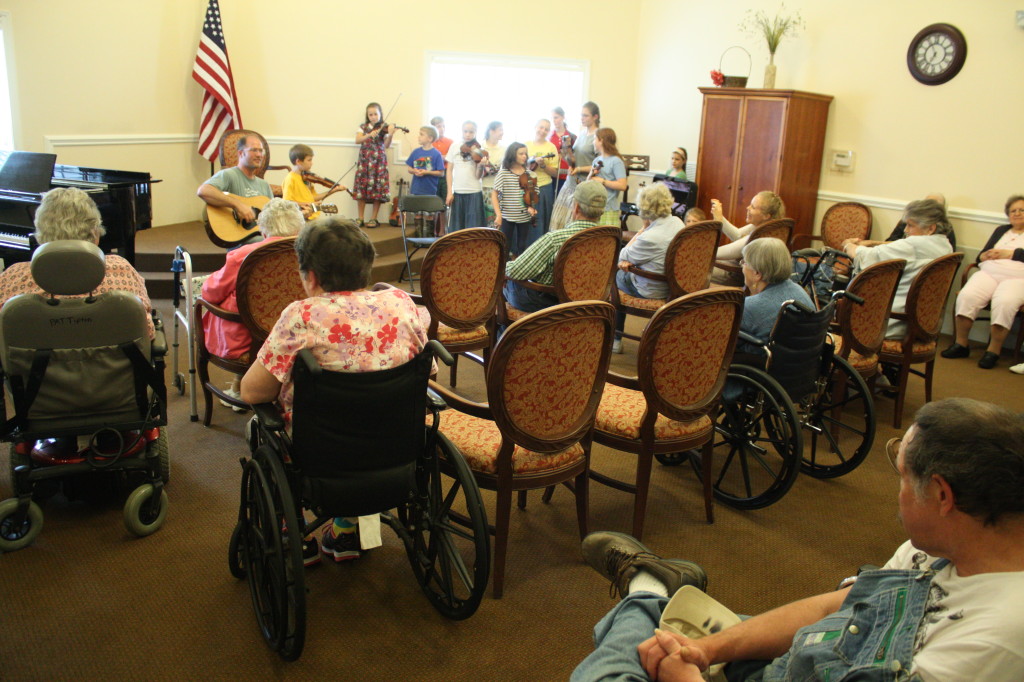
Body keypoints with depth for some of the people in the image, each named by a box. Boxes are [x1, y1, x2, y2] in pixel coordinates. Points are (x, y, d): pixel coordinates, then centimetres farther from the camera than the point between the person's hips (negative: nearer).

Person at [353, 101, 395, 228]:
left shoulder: (384, 128, 2)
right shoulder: (363, 127, 9)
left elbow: (387, 145, -11)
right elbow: (357, 140, -7)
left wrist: (390, 135, -29)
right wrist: (369, 135, -23)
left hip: (379, 162, -2)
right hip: (364, 161, 2)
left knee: (377, 189, -2)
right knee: (361, 189, 0)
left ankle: (374, 219, 7)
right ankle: (360, 218, 8)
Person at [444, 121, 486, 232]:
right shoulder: (454, 147, 5)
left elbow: (478, 176, -6)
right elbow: (449, 170, 7)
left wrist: (481, 165, -26)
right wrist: (449, 192, 1)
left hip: (474, 192, -2)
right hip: (457, 192, 2)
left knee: (474, 227, -2)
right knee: (456, 227, 5)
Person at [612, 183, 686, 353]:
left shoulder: (650, 237, -32)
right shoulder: (677, 222, -6)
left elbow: (623, 257, -13)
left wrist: (643, 229, -11)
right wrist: (629, 260, -8)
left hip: (652, 291, -8)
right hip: (674, 286, 8)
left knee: (615, 275, 19)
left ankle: (616, 339, 26)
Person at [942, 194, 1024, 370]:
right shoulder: (1001, 230, 29)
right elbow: (981, 255, 21)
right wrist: (985, 255, 0)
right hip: (988, 272, 4)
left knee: (1004, 302, -36)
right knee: (967, 296, -28)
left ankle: (993, 350, -27)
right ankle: (960, 344, -20)